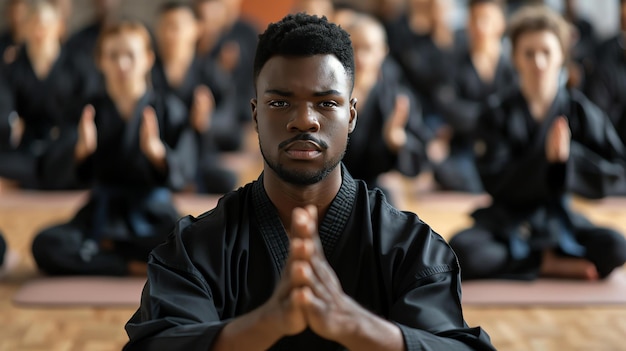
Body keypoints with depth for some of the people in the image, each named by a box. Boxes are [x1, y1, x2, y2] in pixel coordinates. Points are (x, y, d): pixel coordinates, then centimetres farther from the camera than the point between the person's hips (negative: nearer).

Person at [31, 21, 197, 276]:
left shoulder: (168, 109, 3)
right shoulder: (90, 111, 7)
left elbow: (184, 172, -7)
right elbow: (58, 171, -6)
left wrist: (156, 150, -27)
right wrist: (81, 148, -27)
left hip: (153, 216, -1)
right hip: (102, 215, 1)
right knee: (45, 246, -27)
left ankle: (106, 247, -13)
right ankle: (135, 267, -21)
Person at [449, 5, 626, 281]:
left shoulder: (580, 111, -2)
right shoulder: (500, 116, -5)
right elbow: (494, 182, -13)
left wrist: (569, 155, -20)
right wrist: (543, 156, -24)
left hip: (559, 219, 1)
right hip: (507, 223, 0)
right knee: (461, 251, -31)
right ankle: (548, 264, -16)